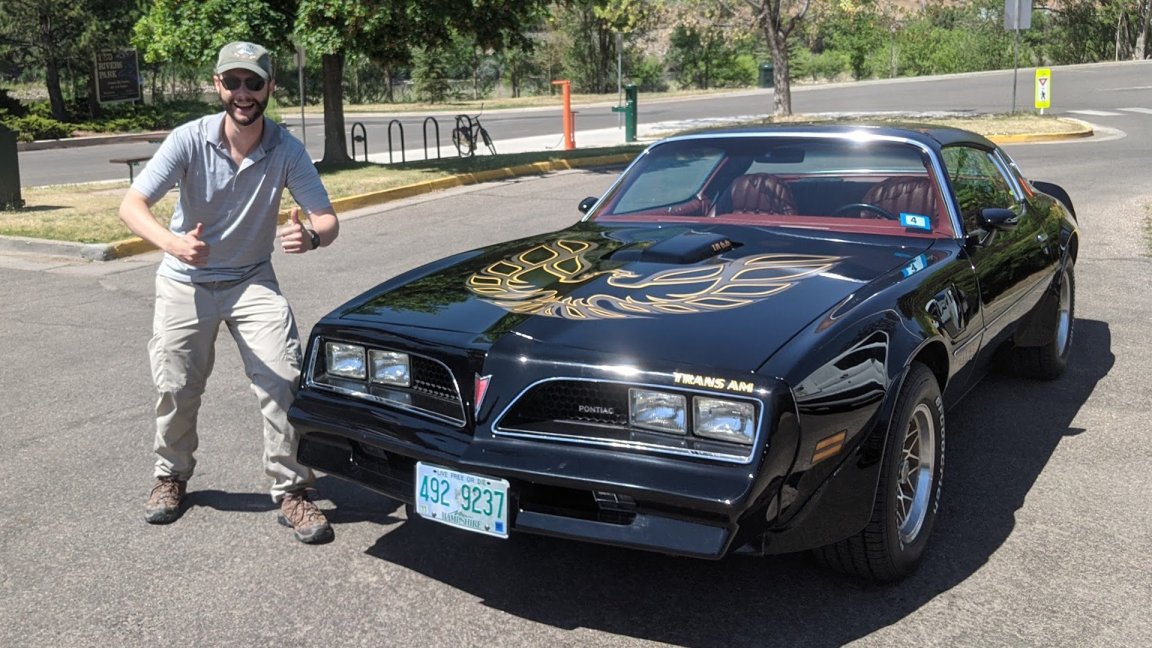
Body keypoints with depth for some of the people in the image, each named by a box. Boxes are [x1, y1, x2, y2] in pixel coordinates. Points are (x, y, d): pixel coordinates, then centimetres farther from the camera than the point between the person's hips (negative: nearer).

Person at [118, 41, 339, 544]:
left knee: (283, 381, -13)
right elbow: (131, 206, -24)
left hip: (251, 281, 0)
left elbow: (327, 219, -18)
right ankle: (171, 476, 32)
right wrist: (173, 244, -46)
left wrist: (311, 235, -44)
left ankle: (291, 490, 0)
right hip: (185, 282, 0)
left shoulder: (286, 150, -16)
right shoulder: (190, 140, -18)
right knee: (176, 388, 5)